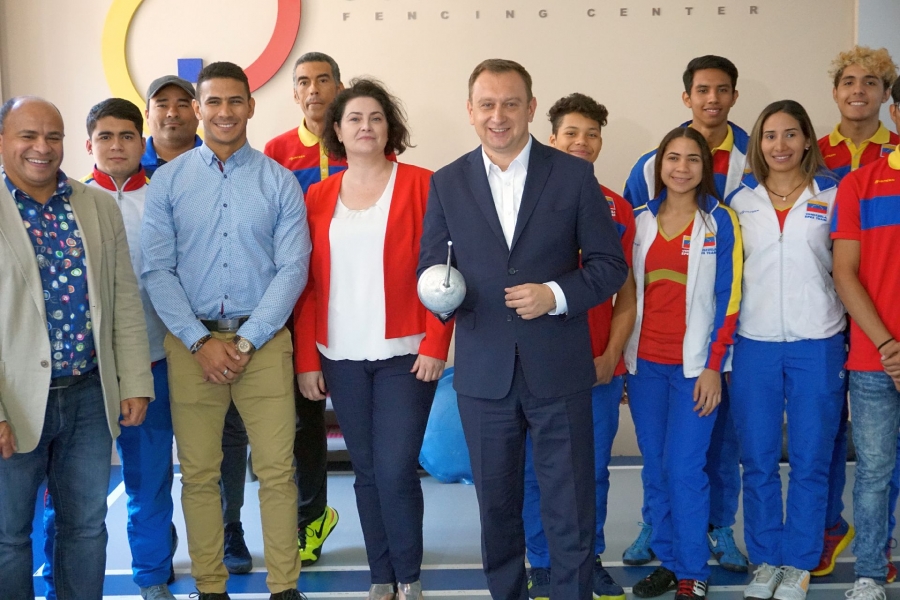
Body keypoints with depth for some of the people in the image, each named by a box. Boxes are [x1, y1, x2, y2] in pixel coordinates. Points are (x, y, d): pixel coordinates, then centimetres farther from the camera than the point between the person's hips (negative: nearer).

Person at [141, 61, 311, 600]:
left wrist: (246, 341, -8)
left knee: (277, 470, -1)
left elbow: (293, 268, -2)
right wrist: (201, 341, -8)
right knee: (199, 473, 6)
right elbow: (157, 269, 0)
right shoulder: (169, 180, 5)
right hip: (191, 343, 1)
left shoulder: (279, 182, 3)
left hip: (263, 341, -1)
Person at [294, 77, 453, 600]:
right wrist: (306, 358, 4)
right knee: (366, 472, 10)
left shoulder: (421, 185, -1)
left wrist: (435, 345, -11)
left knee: (396, 472, -7)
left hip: (405, 355, -3)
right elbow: (310, 282, 8)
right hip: (341, 358, 3)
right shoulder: (319, 197, 9)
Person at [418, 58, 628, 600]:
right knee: (496, 502, 16)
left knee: (571, 507, 5)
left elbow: (609, 264, -1)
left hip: (559, 370, -2)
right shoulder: (448, 182, 4)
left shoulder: (574, 175, -2)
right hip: (484, 371, 2)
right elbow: (431, 265, 8)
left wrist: (556, 295, -18)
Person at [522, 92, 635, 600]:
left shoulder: (619, 209, 6)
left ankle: (591, 559, 28)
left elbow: (627, 296, 8)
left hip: (601, 368, 2)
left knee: (595, 470, 11)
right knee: (539, 471, 6)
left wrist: (610, 358, -3)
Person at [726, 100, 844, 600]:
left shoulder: (833, 195, 2)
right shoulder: (740, 200, 6)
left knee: (809, 459, 5)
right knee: (757, 459, 8)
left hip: (816, 343, -1)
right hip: (753, 344, 2)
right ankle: (765, 558, 22)